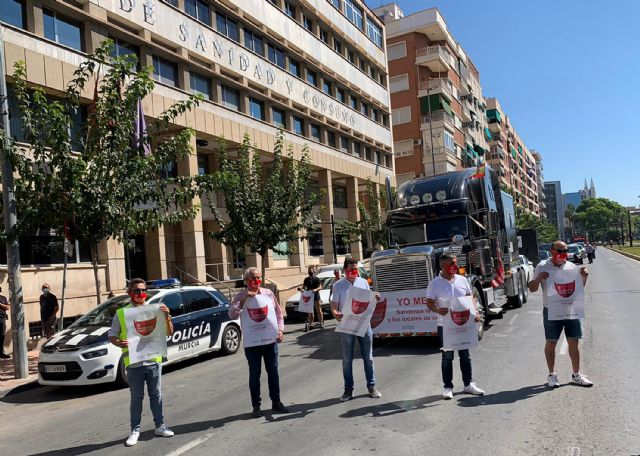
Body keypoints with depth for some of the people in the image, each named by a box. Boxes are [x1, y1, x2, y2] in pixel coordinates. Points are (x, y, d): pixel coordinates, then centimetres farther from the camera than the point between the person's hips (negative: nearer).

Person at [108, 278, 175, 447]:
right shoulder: (121, 313, 0)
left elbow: (169, 333, 6)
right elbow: (112, 335, 4)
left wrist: (167, 318, -12)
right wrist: (119, 343, -18)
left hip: (153, 361, 2)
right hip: (134, 363, -2)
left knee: (156, 395, 11)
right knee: (136, 398, 7)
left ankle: (160, 426, 22)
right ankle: (135, 431, 18)